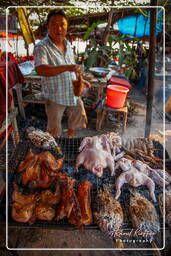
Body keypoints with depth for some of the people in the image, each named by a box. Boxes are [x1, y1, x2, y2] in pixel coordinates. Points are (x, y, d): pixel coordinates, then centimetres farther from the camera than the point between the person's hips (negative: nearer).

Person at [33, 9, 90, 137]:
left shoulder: (68, 44, 4)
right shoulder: (42, 47, -19)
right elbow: (40, 70, -36)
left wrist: (80, 79, 9)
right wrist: (66, 67, -43)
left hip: (73, 93, 7)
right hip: (55, 96, -6)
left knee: (77, 120, 21)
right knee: (54, 130, 11)